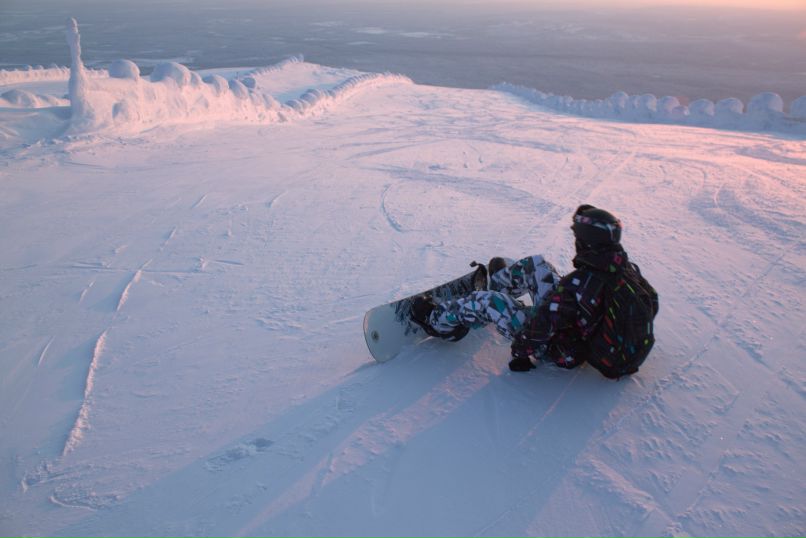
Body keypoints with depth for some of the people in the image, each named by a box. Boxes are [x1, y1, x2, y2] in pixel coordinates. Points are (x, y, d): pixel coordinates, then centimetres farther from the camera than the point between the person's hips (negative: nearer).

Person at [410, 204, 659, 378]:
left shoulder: (580, 283, -36)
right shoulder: (629, 268, -12)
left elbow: (544, 325, -31)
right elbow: (651, 304, 6)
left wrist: (523, 353, -13)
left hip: (563, 352, -8)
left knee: (486, 302, -6)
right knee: (535, 265, 10)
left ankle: (436, 320, 20)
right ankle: (498, 282, 43)